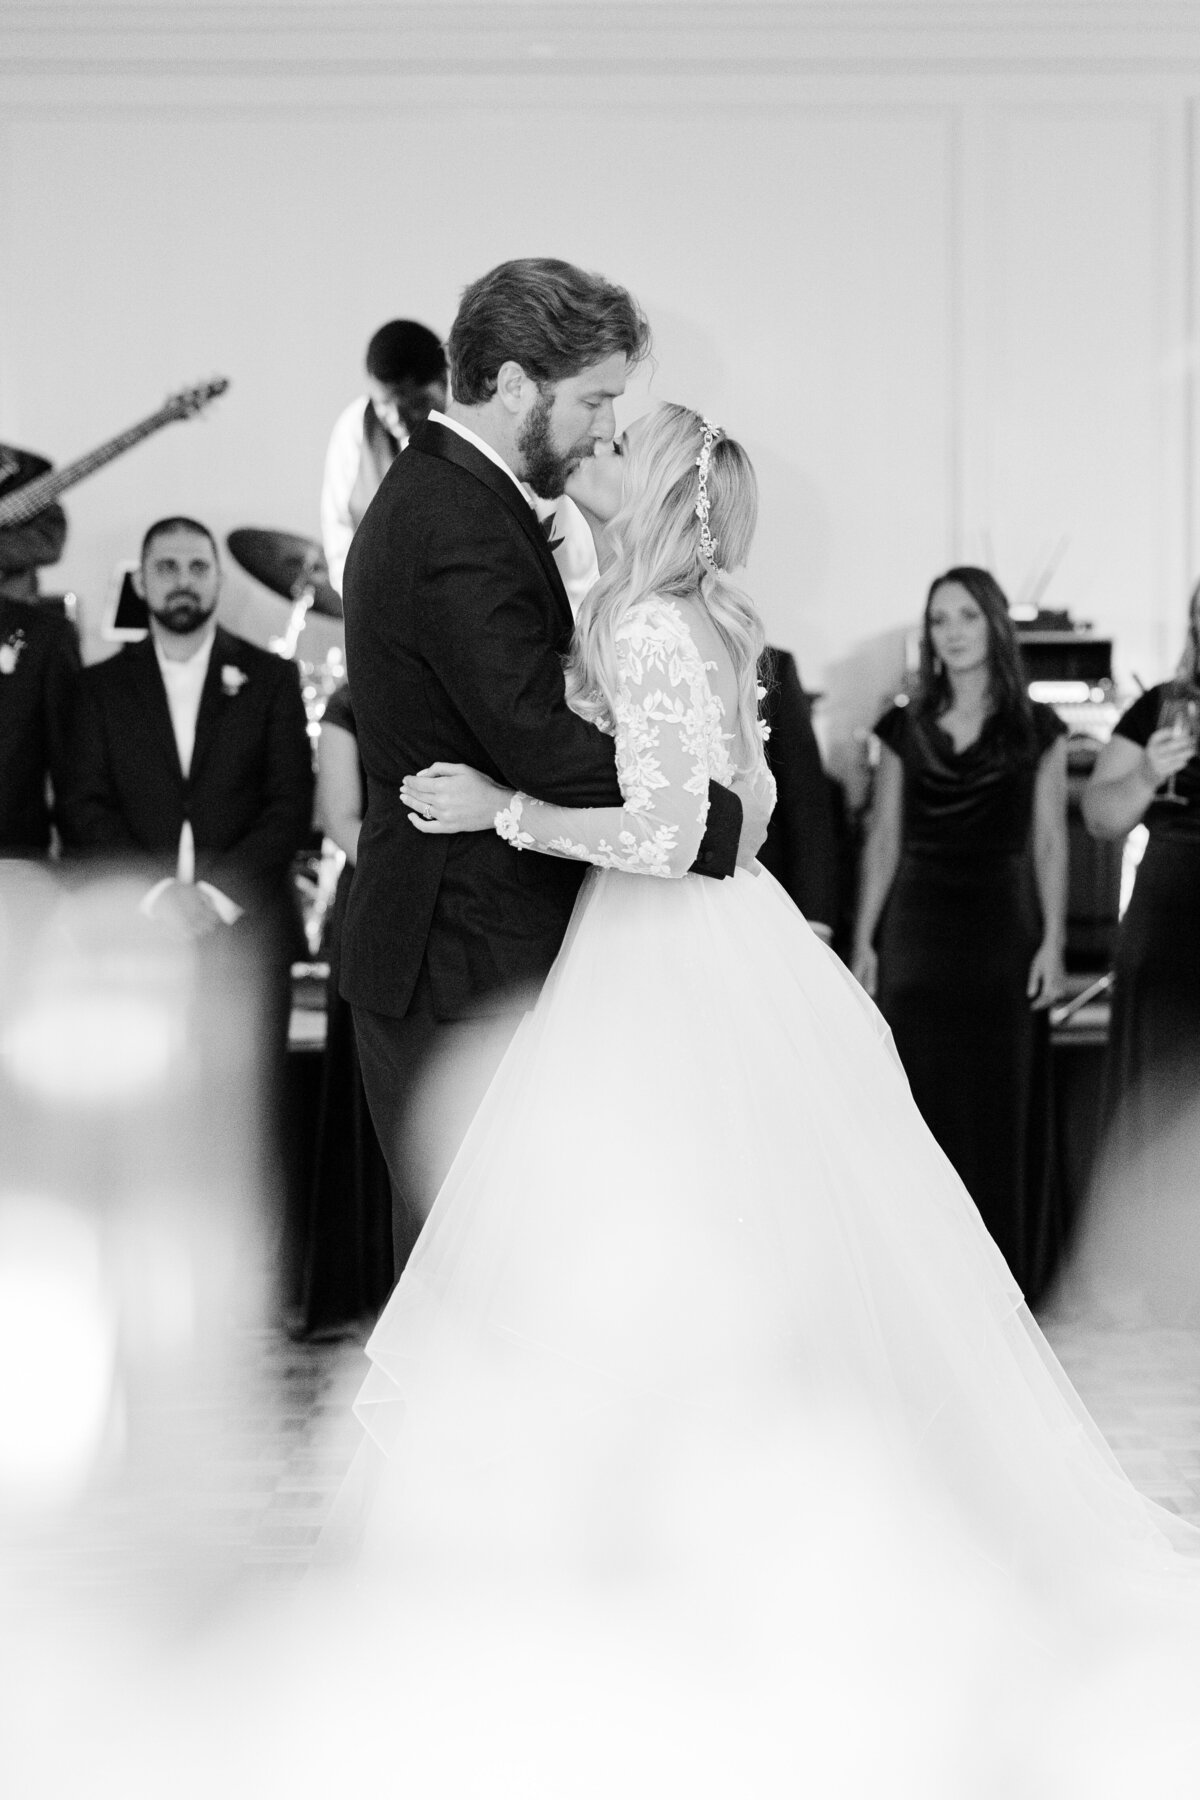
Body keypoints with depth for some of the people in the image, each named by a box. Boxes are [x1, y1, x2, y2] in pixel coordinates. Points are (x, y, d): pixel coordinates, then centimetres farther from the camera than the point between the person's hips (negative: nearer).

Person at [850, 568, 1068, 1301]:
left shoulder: (1036, 729, 3)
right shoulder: (904, 728, 7)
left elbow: (1049, 842, 2)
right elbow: (885, 840, 9)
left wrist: (1052, 942, -5)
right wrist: (864, 939, 5)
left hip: (1001, 927, -1)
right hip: (917, 929, 1)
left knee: (1000, 1104, 1)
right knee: (921, 1105, 2)